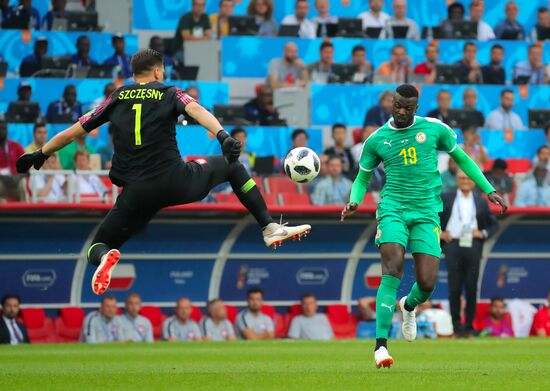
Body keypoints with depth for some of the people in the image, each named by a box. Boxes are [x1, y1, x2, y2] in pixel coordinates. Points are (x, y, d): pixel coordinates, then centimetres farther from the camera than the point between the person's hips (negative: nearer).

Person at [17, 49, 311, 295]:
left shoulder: (116, 99, 16)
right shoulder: (169, 94, 10)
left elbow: (76, 130, 19)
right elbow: (196, 110, -12)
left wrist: (40, 155, 30)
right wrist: (222, 136, -28)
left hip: (136, 194, 1)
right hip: (175, 181, -1)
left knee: (97, 247, 15)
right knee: (232, 165, 26)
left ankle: (105, 257, -24)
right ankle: (270, 228, 17)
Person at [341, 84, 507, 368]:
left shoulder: (435, 129, 4)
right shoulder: (377, 140, 5)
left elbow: (462, 159, 16)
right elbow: (362, 177, 16)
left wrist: (489, 190, 10)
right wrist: (354, 201, -5)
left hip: (427, 213, 1)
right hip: (393, 209, -1)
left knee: (427, 283, -6)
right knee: (392, 273, -21)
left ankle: (408, 306, 34)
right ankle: (381, 345, -22)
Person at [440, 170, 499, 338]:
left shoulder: (481, 202, 12)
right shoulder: (446, 198, 8)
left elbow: (494, 224, 18)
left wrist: (483, 234, 1)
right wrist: (439, 233, 1)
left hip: (473, 247, 1)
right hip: (453, 245, -1)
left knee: (471, 289, 0)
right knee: (454, 289, -4)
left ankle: (469, 328, 6)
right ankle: (456, 327, 1)